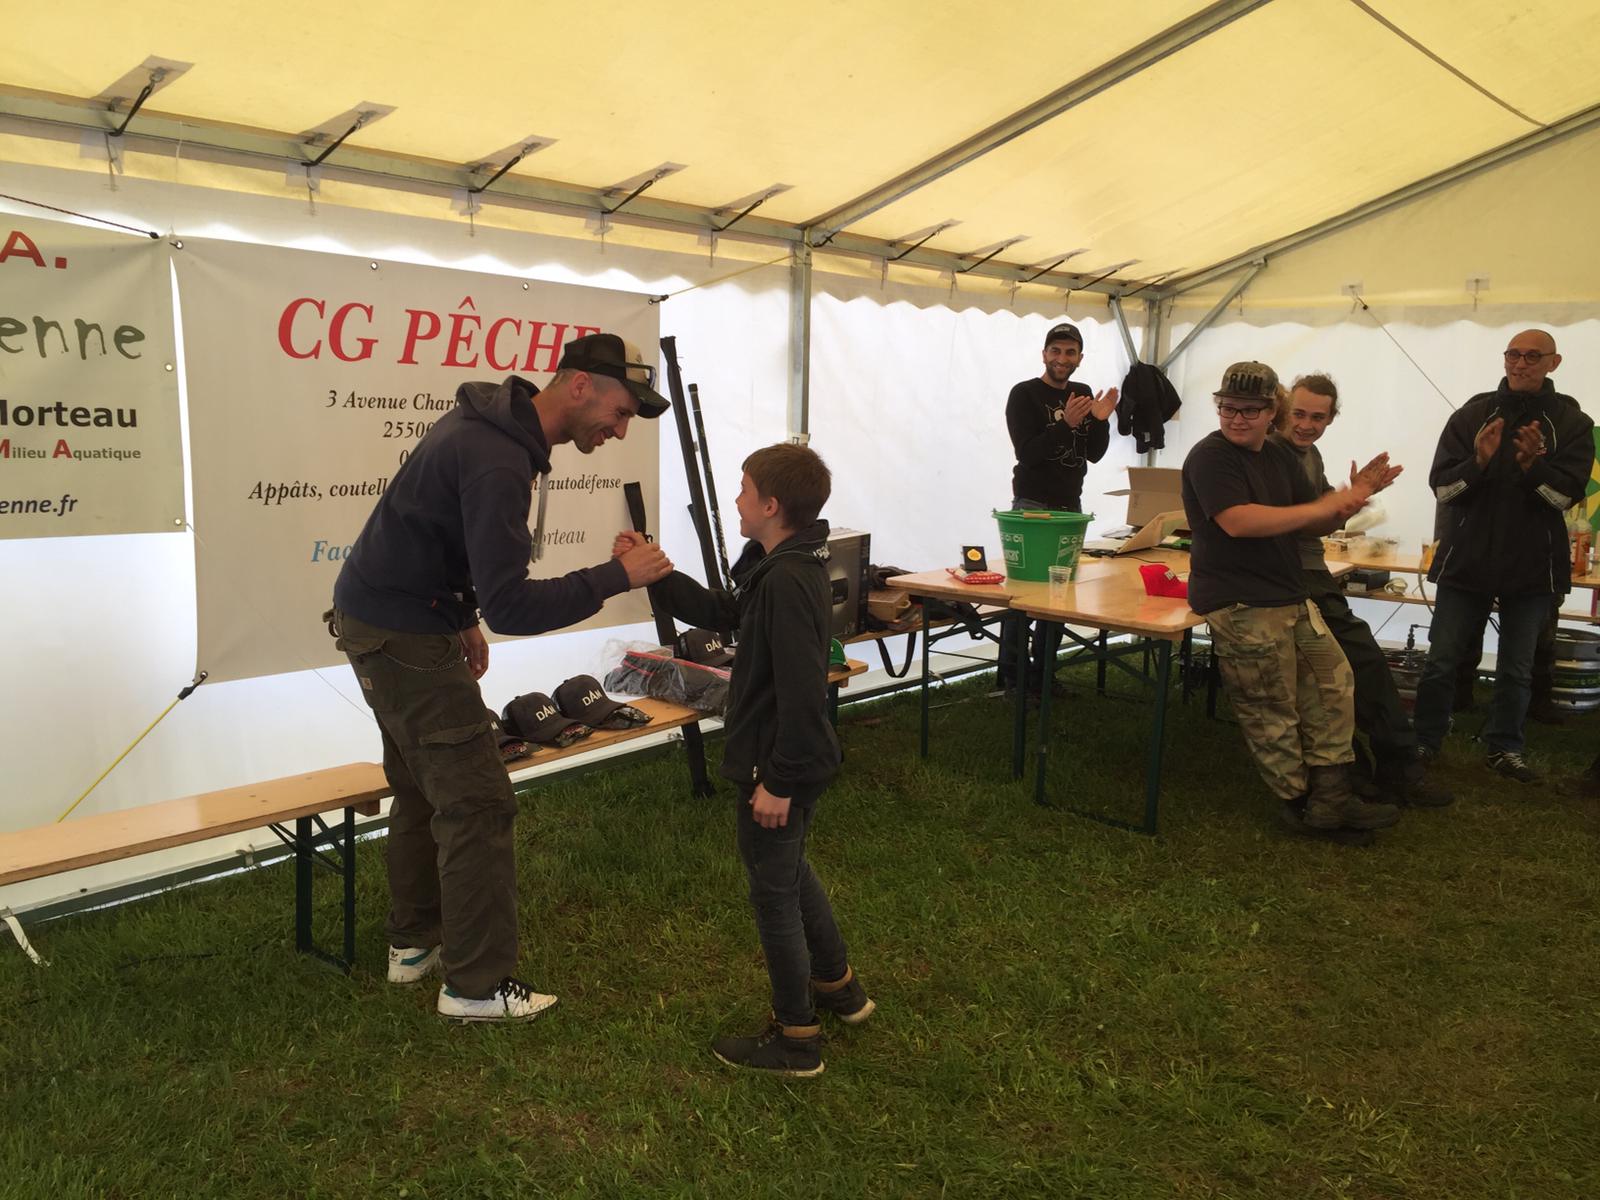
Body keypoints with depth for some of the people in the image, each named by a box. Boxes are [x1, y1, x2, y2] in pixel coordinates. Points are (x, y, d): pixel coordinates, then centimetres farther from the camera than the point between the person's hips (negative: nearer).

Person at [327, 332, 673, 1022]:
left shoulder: (494, 421, 5)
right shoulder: (499, 463, -28)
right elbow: (511, 607, -32)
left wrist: (462, 618, 17)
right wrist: (616, 576, -26)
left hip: (381, 616, 10)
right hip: (403, 635, -10)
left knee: (424, 786, 20)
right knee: (477, 802, -5)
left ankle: (415, 943, 34)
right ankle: (477, 986, 6)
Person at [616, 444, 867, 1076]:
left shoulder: (787, 580, -27)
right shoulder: (784, 567, 6)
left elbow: (801, 693, -30)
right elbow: (724, 613, 18)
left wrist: (778, 781, -24)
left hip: (779, 769, -11)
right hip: (797, 763, 11)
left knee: (774, 893, 5)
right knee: (789, 871, 28)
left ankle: (796, 1040, 20)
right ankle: (837, 985, 44)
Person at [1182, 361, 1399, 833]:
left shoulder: (1279, 457, 16)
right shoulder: (1210, 456, -10)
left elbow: (1316, 524, 17)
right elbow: (1239, 521, -24)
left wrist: (1347, 502, -6)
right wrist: (1323, 506, -20)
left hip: (1290, 597, 9)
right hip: (1240, 605, -9)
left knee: (1333, 685, 8)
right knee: (1274, 714, -2)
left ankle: (1332, 797, 13)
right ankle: (1303, 803, 12)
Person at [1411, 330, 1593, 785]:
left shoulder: (1571, 421, 0)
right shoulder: (1471, 414, 1)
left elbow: (1568, 494, -10)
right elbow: (1441, 487, -6)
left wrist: (1533, 465, -28)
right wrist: (1478, 460, -24)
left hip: (1533, 567, 0)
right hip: (1466, 560, 0)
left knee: (1516, 668, 11)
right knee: (1442, 661, 5)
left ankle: (1504, 747, 25)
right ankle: (1424, 742, 18)